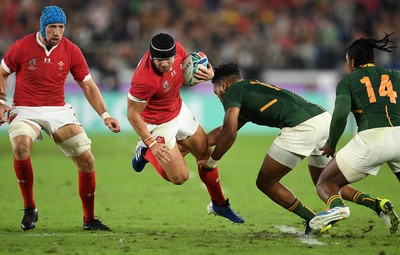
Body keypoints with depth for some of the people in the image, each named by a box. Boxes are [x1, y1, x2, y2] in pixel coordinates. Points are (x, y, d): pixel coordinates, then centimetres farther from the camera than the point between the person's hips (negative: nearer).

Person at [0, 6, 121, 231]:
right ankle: (30, 209, -15)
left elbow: (88, 86, 5)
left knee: (87, 160, -8)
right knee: (21, 146, -34)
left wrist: (105, 115, -5)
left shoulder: (71, 51, -2)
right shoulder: (21, 48, -8)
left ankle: (89, 219, 10)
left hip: (59, 111, 3)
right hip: (25, 111, -3)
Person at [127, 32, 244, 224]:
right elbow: (133, 114, -26)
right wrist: (152, 143, -28)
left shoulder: (177, 49, -19)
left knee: (207, 155, 16)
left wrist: (207, 74, -18)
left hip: (179, 111, 7)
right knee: (180, 177, -5)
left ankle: (219, 204, 38)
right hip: (158, 125, -7)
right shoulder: (144, 79, -39)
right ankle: (146, 152, 21)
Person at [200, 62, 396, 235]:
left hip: (301, 127, -9)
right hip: (324, 118, 9)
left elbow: (230, 135, 0)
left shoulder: (232, 91, 10)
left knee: (265, 182, 8)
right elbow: (223, 131, 45)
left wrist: (211, 162, 14)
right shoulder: (252, 88, 36)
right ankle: (375, 203, 3)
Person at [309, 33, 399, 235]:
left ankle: (337, 206, -23)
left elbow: (340, 114, -4)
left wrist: (331, 145, 8)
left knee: (325, 184, 11)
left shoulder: (348, 81, 12)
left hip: (371, 137, -3)